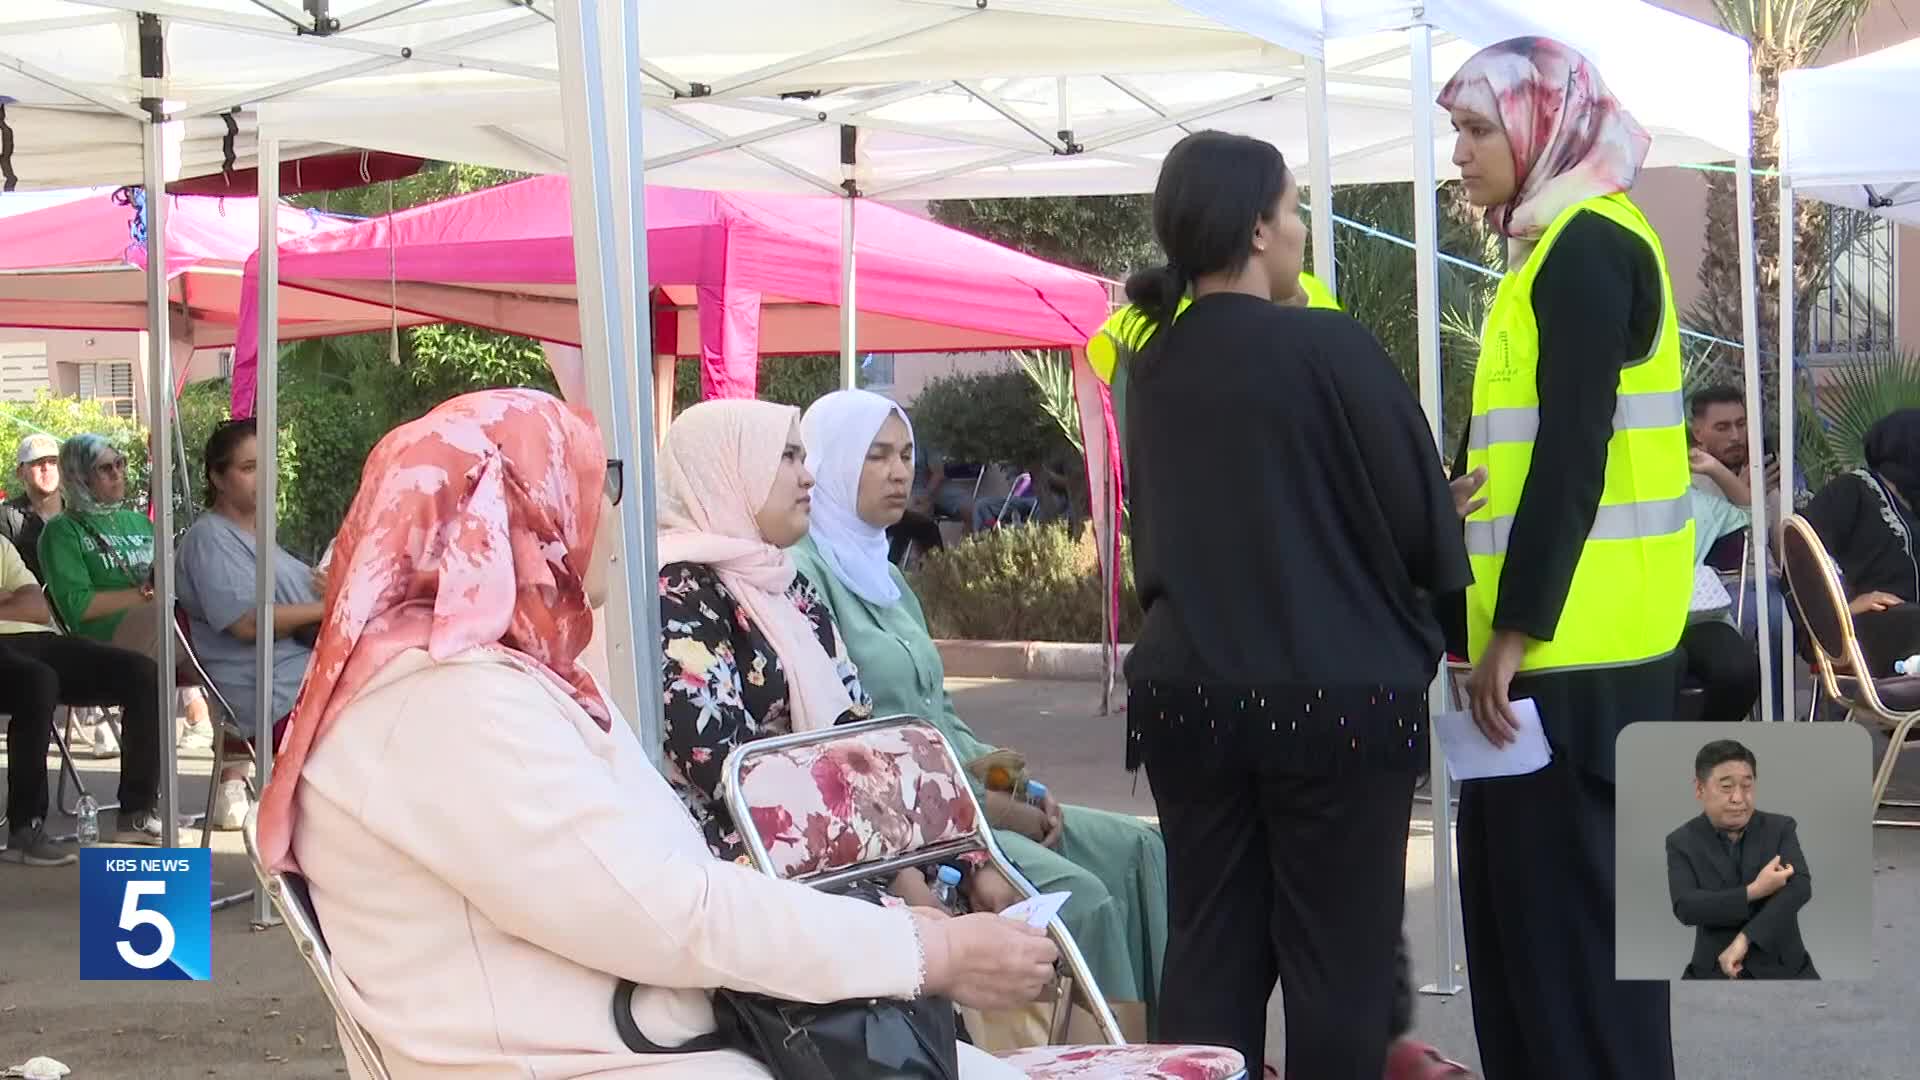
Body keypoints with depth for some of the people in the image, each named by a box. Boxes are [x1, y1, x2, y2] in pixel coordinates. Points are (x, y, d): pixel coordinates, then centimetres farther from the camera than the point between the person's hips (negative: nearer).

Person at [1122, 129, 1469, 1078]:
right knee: (1338, 959, 3)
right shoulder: (1329, 348, -13)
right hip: (1335, 697, -5)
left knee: (1210, 953, 10)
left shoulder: (1154, 367, 4)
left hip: (1187, 692, 5)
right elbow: (1420, 517, -7)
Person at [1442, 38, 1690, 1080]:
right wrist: (1499, 623, 19)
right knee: (1522, 891, 13)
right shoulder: (1560, 244, 17)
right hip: (1562, 637, 10)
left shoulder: (1588, 246, -12)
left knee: (1568, 899, -4)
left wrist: (1514, 630, -20)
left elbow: (1572, 451, -19)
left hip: (1572, 645, -10)